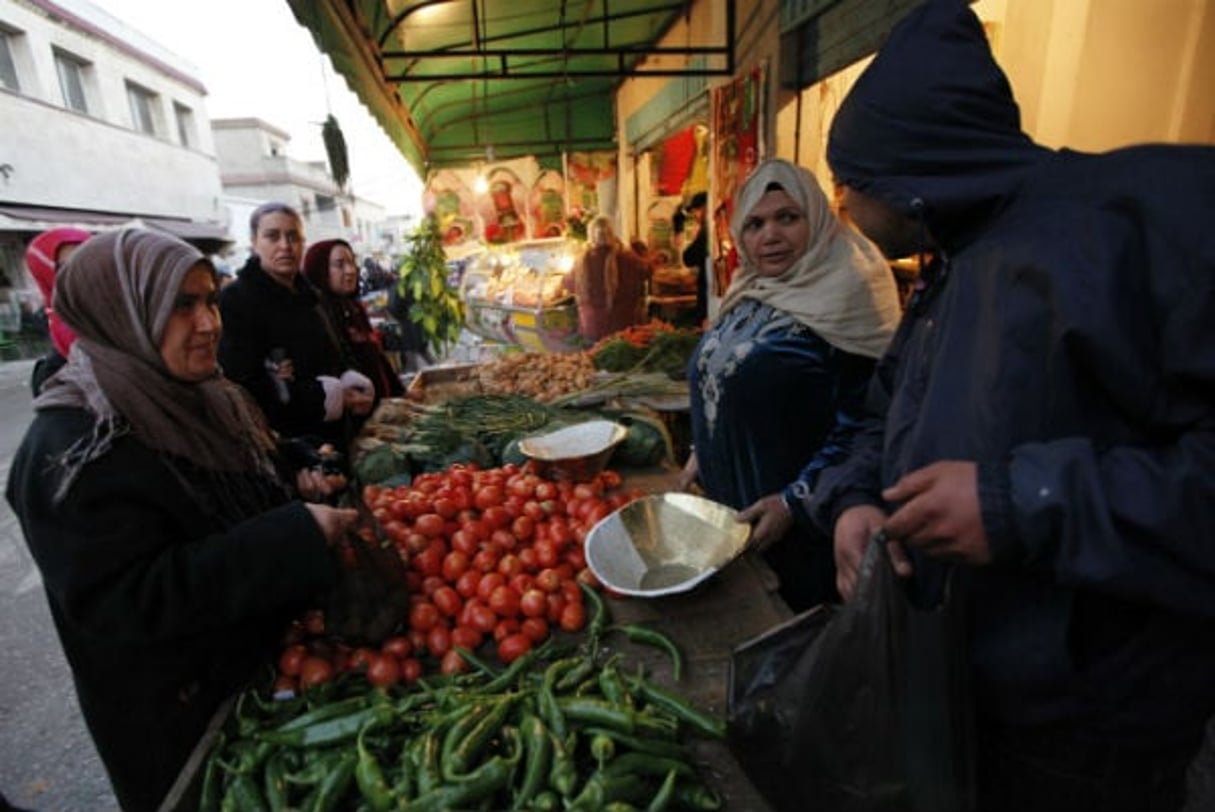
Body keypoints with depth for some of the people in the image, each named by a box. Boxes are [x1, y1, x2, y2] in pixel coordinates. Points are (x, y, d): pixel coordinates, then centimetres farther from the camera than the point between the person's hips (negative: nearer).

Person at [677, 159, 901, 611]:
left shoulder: (846, 294, -17)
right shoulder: (751, 292, 7)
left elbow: (864, 421, -20)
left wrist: (795, 500, -20)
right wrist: (702, 453, 13)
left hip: (801, 521, -7)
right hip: (732, 504, 7)